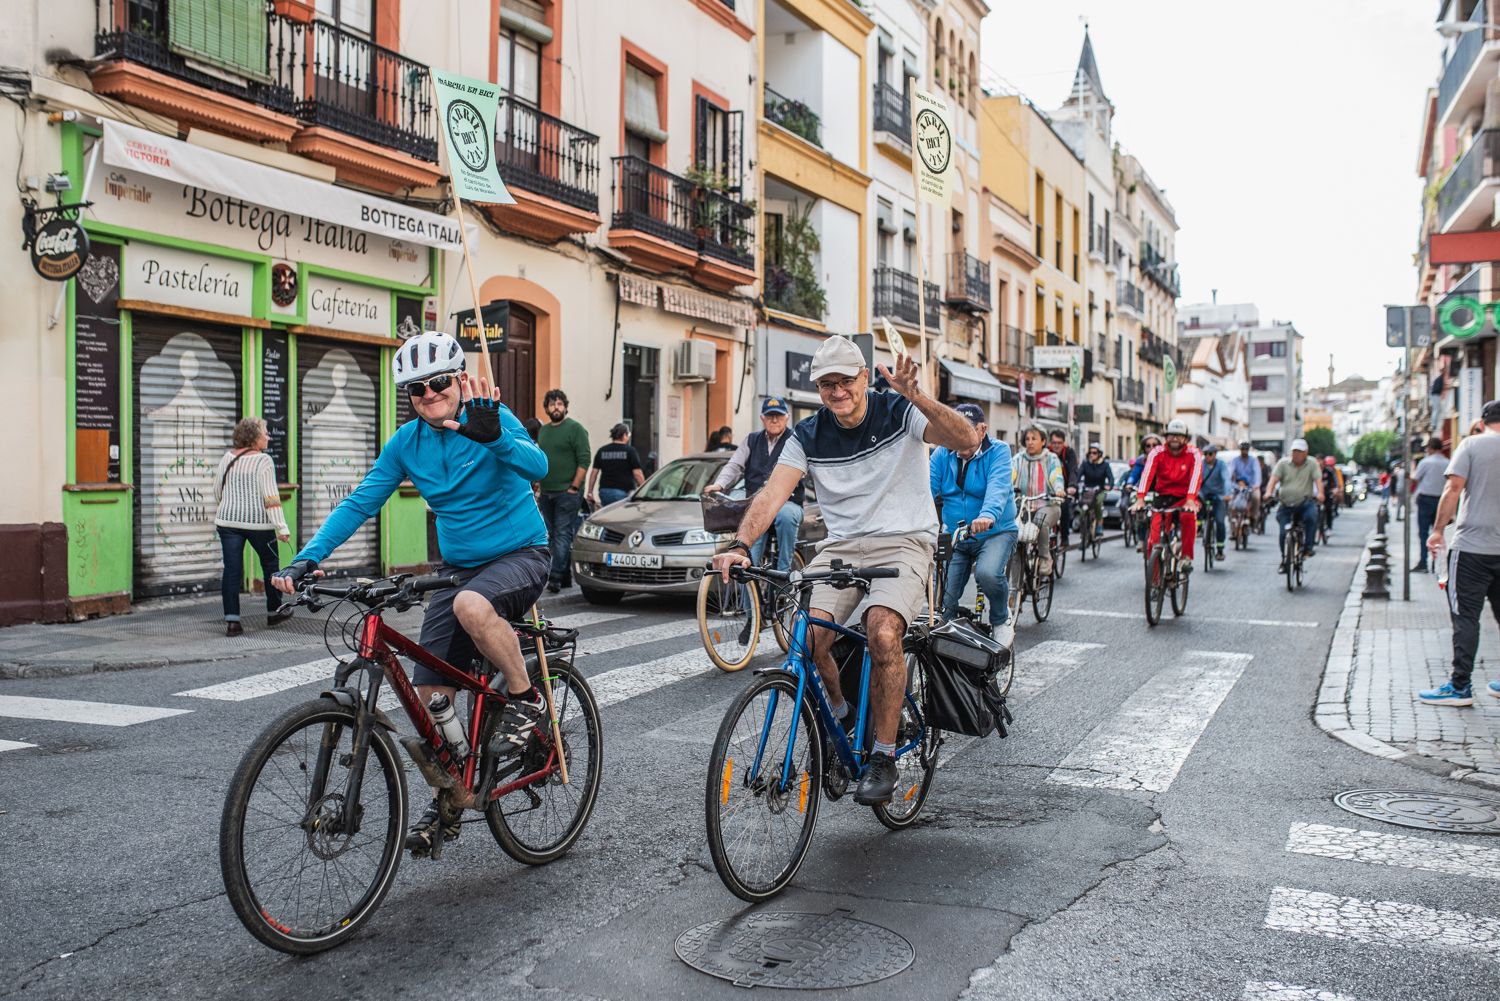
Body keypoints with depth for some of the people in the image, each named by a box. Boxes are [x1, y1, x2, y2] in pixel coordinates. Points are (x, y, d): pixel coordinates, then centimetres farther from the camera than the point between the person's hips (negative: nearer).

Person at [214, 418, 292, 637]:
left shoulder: (227, 458, 8)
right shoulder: (263, 461, -9)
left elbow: (217, 493, 16)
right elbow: (271, 497, -14)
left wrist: (217, 519, 32)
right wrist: (281, 527, -13)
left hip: (228, 521, 4)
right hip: (258, 521, -4)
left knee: (232, 569, 2)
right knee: (270, 564, 14)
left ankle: (232, 621, -4)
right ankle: (274, 611, 27)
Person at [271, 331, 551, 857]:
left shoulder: (490, 418, -13)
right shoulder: (407, 441, 0)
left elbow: (537, 466, -30)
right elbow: (360, 502, -3)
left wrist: (493, 436, -50)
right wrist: (309, 557, -15)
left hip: (520, 555, -5)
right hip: (457, 567, 6)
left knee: (472, 605, -39)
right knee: (431, 695, 1)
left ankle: (525, 699, -14)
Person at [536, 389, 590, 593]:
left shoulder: (575, 428, -5)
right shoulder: (543, 431, 16)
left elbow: (584, 461, -11)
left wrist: (574, 487, -14)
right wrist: (538, 488, 14)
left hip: (567, 493, -7)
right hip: (546, 493, 7)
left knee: (562, 535, -9)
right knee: (553, 536, 9)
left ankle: (555, 577, -13)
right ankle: (566, 577, 15)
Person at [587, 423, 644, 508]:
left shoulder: (602, 451, 9)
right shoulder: (630, 451, -3)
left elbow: (594, 473, 8)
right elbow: (637, 473, -8)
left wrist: (590, 492, 13)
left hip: (604, 492, 5)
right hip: (623, 492, -5)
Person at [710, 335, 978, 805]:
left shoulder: (899, 412, -6)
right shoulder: (809, 435, 2)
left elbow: (967, 440, -20)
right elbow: (773, 492, -9)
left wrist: (917, 398, -35)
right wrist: (740, 545, -26)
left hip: (903, 542, -3)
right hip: (841, 546, 4)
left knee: (882, 632, -30)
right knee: (808, 634, -22)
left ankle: (884, 757, -12)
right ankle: (839, 711, 12)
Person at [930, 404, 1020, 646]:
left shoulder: (998, 451, -9)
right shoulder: (942, 454, 2)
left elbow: (998, 487, -27)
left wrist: (988, 515, -48)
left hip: (995, 532, -3)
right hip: (955, 536, 4)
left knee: (988, 574, -32)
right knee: (945, 602, -6)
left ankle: (1002, 619, -2)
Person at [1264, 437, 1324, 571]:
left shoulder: (1312, 465, 4)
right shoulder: (1283, 464, 6)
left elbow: (1318, 480, -10)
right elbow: (1274, 478, -7)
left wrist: (1320, 493, -30)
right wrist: (1269, 492, -25)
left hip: (1305, 503, -1)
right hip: (1286, 505, 1)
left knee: (1311, 516, -33)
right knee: (1283, 532, -4)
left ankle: (1308, 546, -18)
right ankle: (1284, 560, 15)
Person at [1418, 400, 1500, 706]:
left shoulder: (1472, 444, -3)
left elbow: (1454, 488, -12)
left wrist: (1438, 529, -8)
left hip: (1472, 545, -4)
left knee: (1465, 617, -1)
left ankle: (1460, 686, 0)